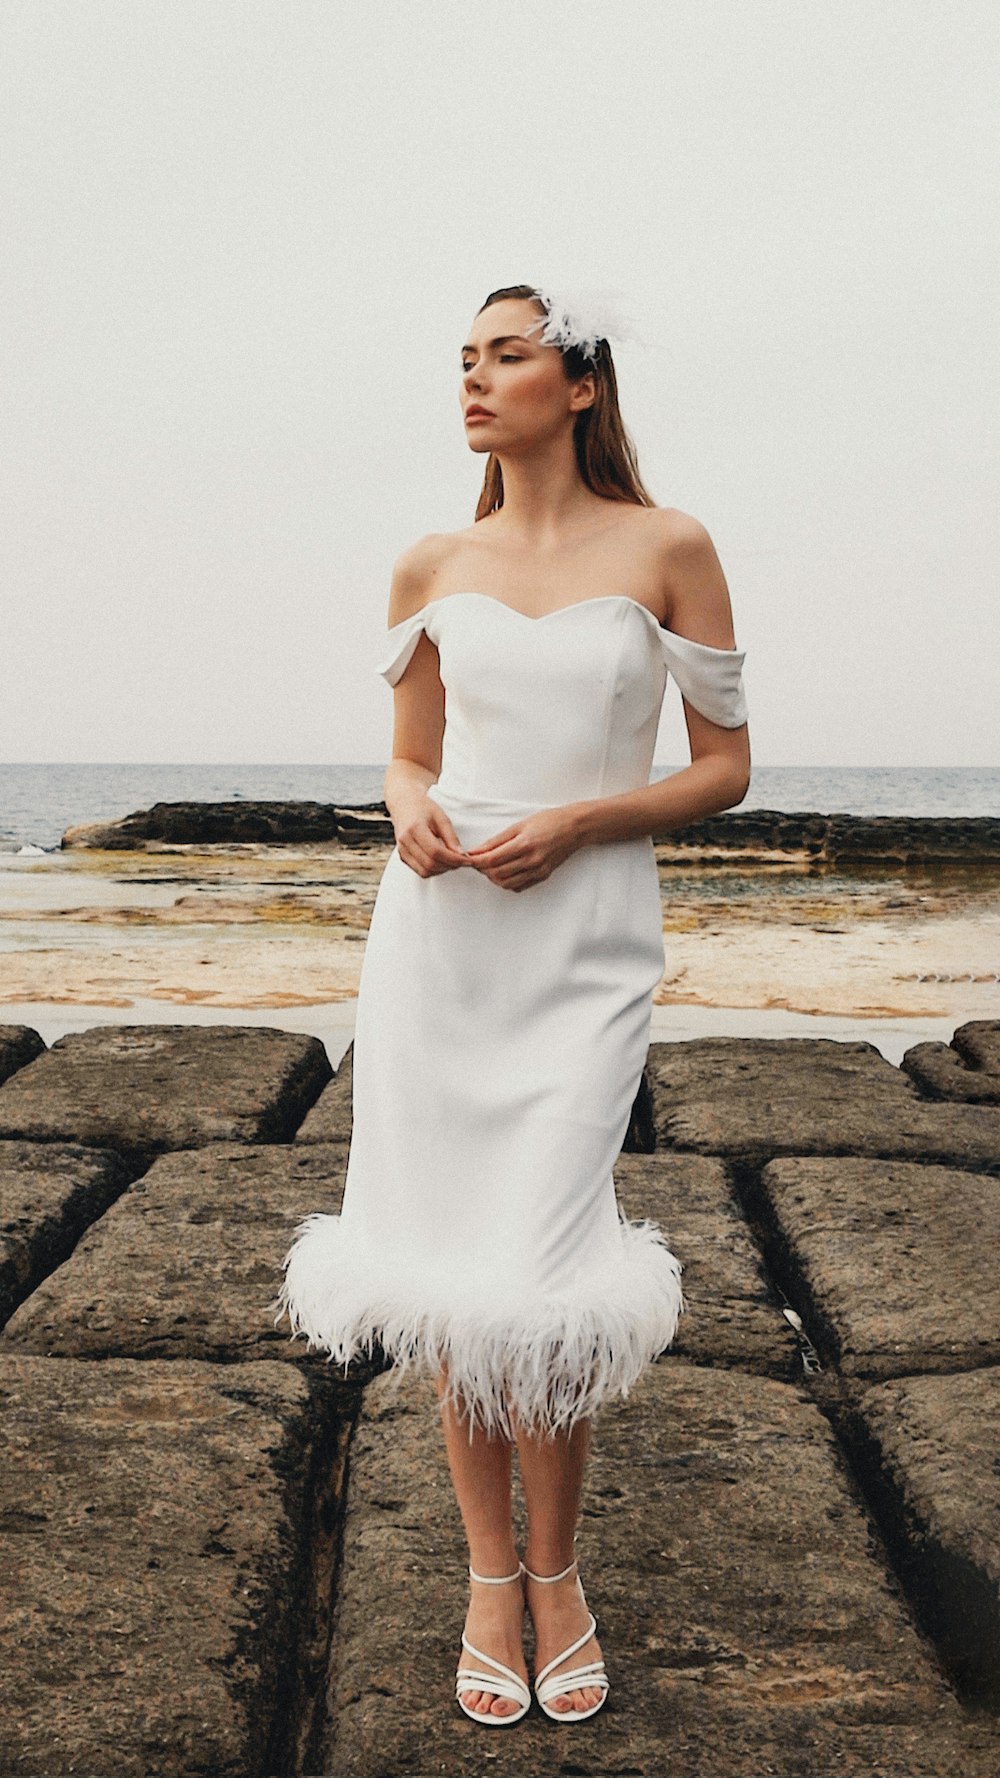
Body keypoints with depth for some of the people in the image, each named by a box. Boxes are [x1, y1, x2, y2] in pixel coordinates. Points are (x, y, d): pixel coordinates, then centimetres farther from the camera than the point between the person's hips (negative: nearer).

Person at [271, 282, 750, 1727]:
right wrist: (409, 808, -6)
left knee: (537, 1284, -7)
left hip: (585, 939, -3)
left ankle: (556, 1567, 21)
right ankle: (490, 1570, 26)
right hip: (438, 934, 3)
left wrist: (578, 818, -12)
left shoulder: (667, 549, 1)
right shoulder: (432, 569, 9)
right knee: (452, 1269, 6)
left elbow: (725, 768, 2)